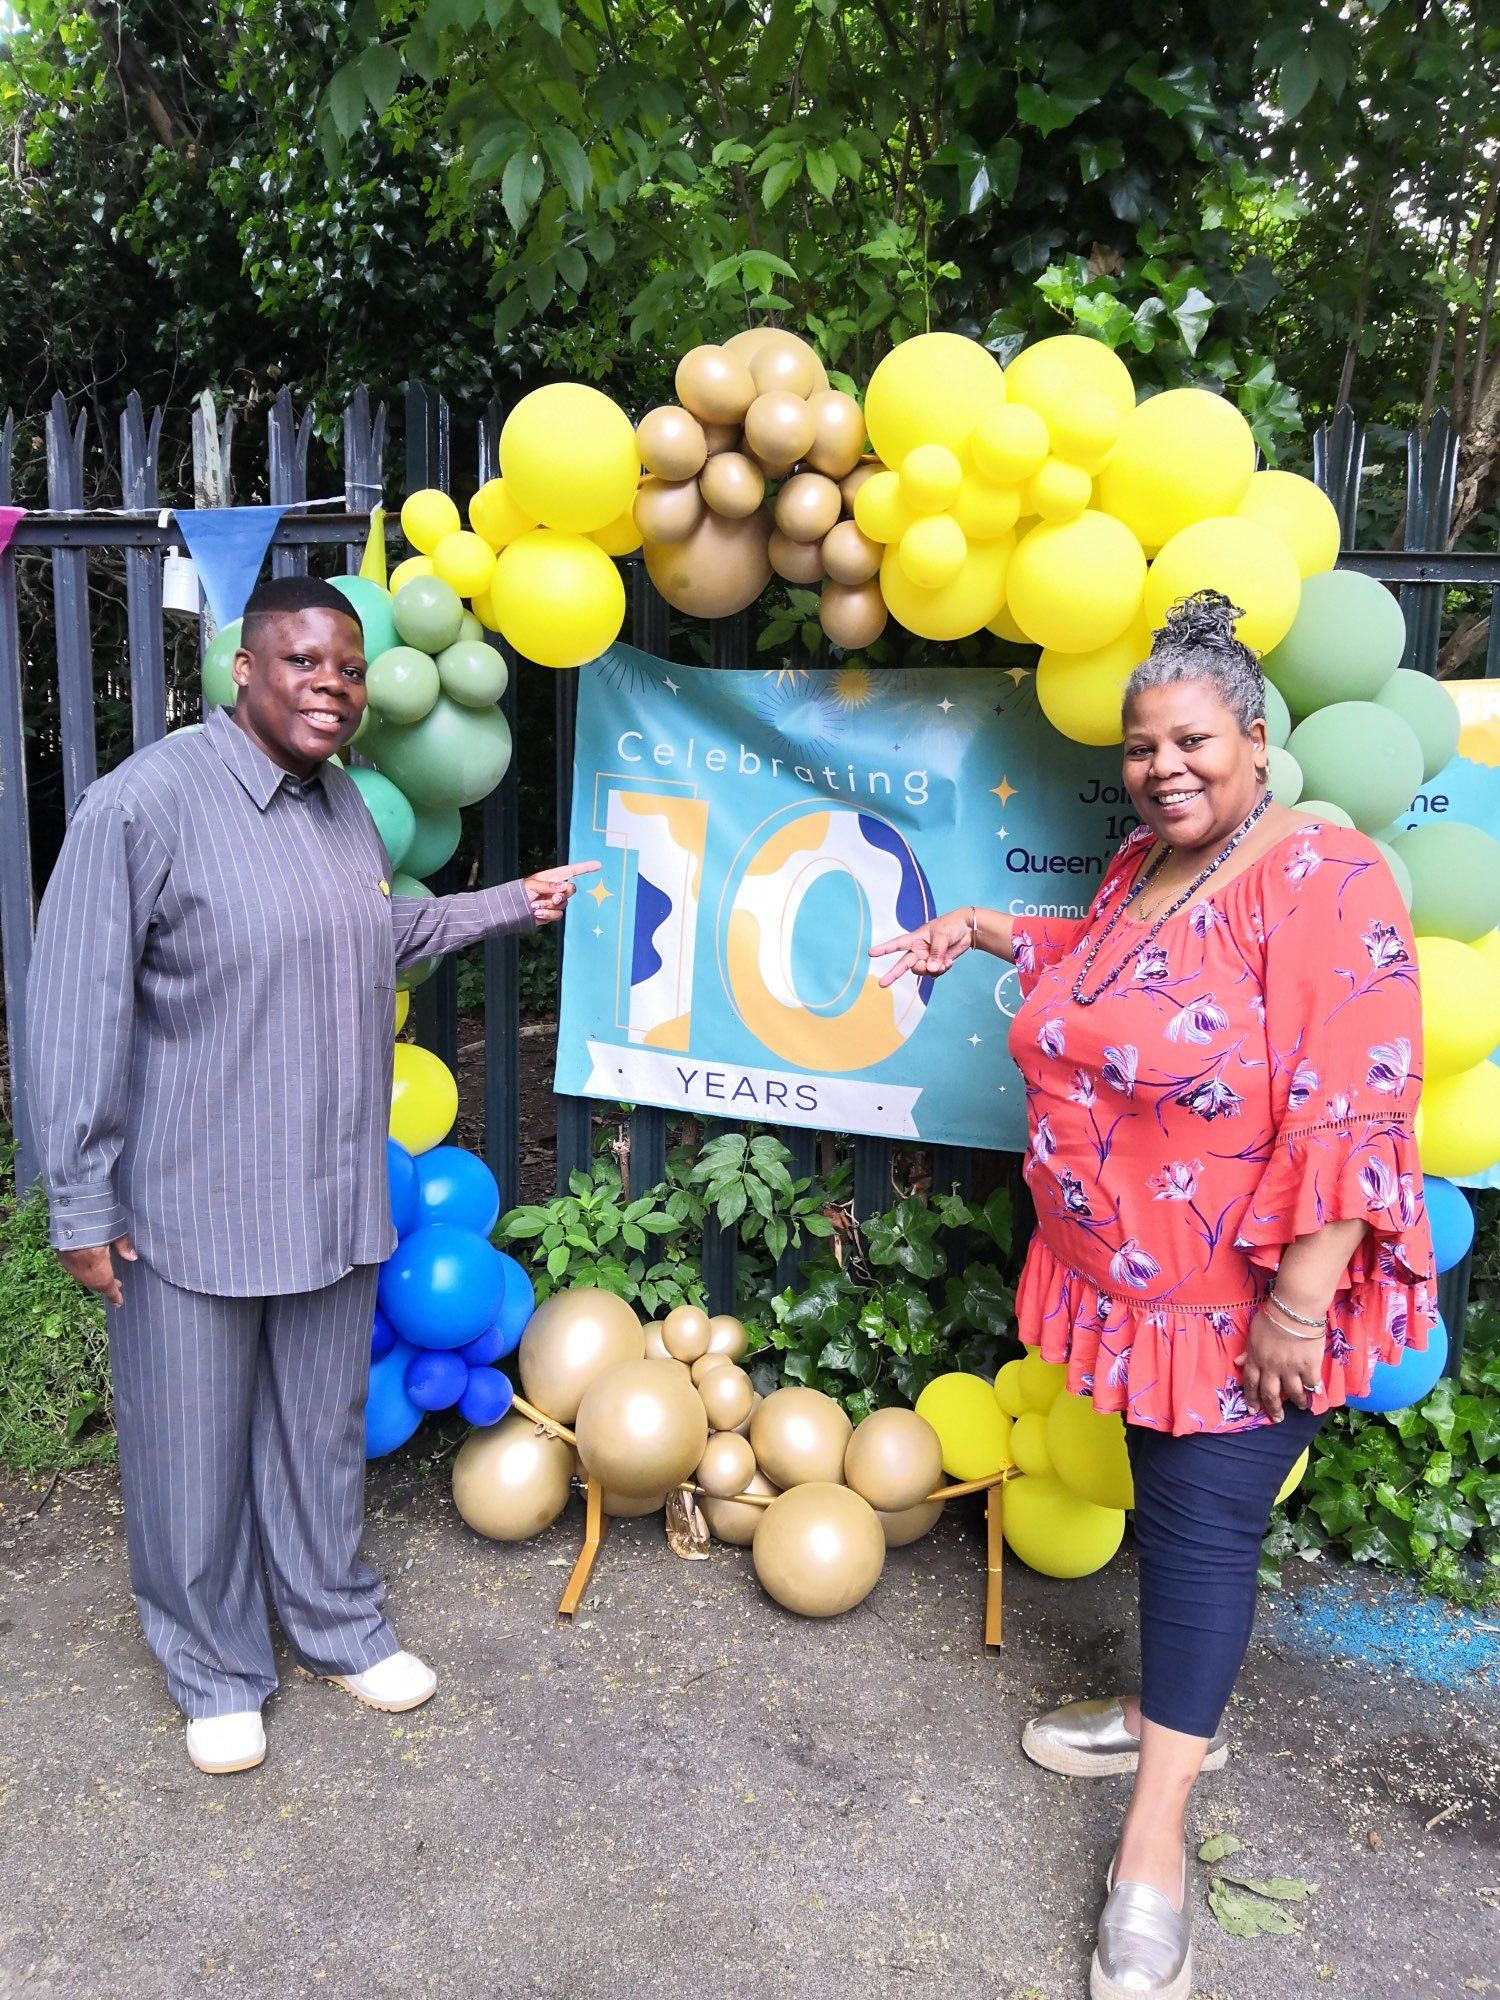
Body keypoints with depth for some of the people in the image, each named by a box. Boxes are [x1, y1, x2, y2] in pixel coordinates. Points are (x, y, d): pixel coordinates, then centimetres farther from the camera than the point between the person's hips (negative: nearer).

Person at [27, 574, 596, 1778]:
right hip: (192, 1210, -6)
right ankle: (216, 1669, 33)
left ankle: (337, 1624, 41)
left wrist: (514, 904, 22)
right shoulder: (144, 805, -17)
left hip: (335, 1193, 6)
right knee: (196, 1452, 11)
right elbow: (78, 1015, -15)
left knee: (324, 1430, 20)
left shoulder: (340, 798, 6)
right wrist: (81, 1204, -12)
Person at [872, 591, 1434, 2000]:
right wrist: (997, 936, 18)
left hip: (1248, 1300, -7)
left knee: (1204, 1522, 2)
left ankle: (1155, 1838, 16)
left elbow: (1351, 1109, -24)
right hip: (1133, 1282, 7)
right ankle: (1172, 1710, 42)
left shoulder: (1320, 879, -20)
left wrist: (1301, 1295, -23)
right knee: (1166, 1499, 21)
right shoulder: (1142, 862, 6)